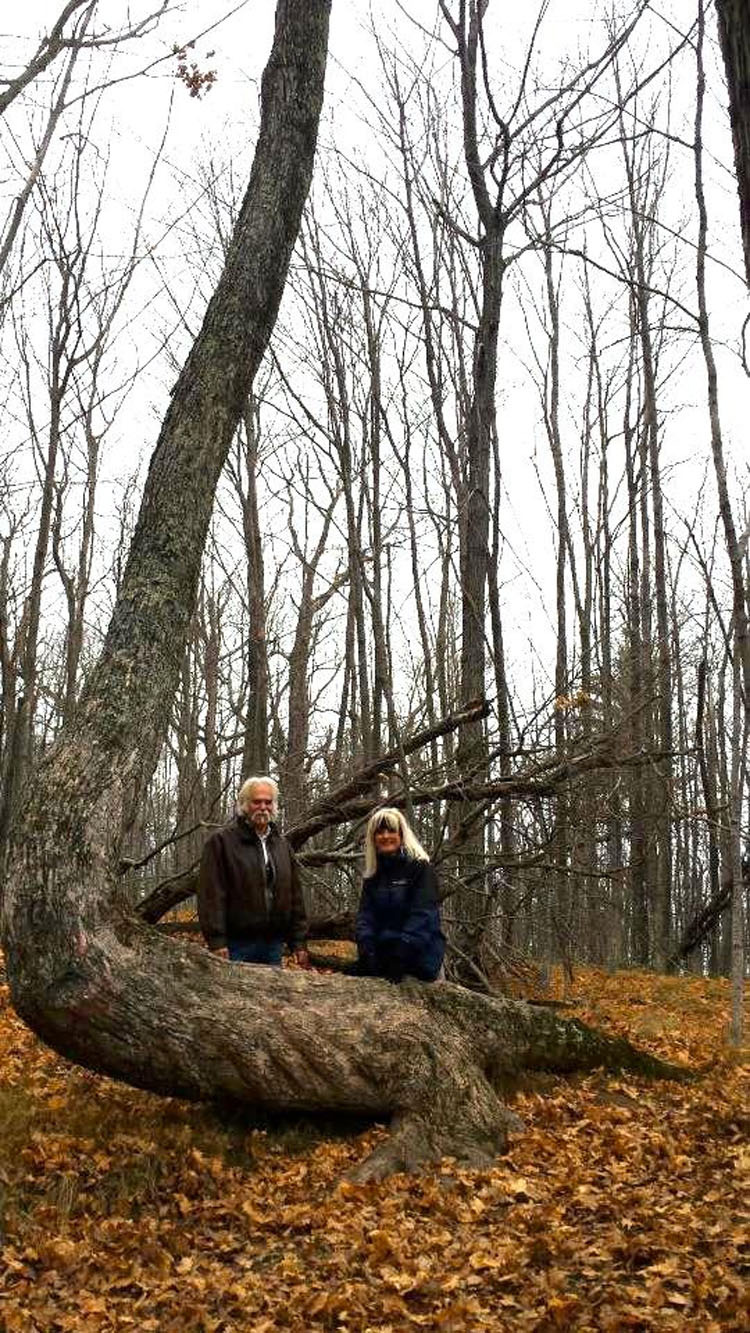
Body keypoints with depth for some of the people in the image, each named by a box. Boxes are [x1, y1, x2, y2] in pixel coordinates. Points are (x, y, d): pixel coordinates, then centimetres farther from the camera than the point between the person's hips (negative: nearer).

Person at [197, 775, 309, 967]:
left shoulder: (282, 845, 17)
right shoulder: (221, 841, -2)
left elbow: (295, 897, 17)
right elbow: (211, 894, -9)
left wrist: (299, 942, 11)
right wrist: (216, 941, -16)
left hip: (273, 945, 5)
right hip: (236, 945, -5)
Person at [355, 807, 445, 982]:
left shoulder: (420, 868, -1)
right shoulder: (372, 877, 15)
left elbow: (422, 915, -11)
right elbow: (365, 916, 4)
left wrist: (402, 954, -22)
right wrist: (366, 947, -15)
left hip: (418, 957, -5)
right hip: (382, 953, 5)